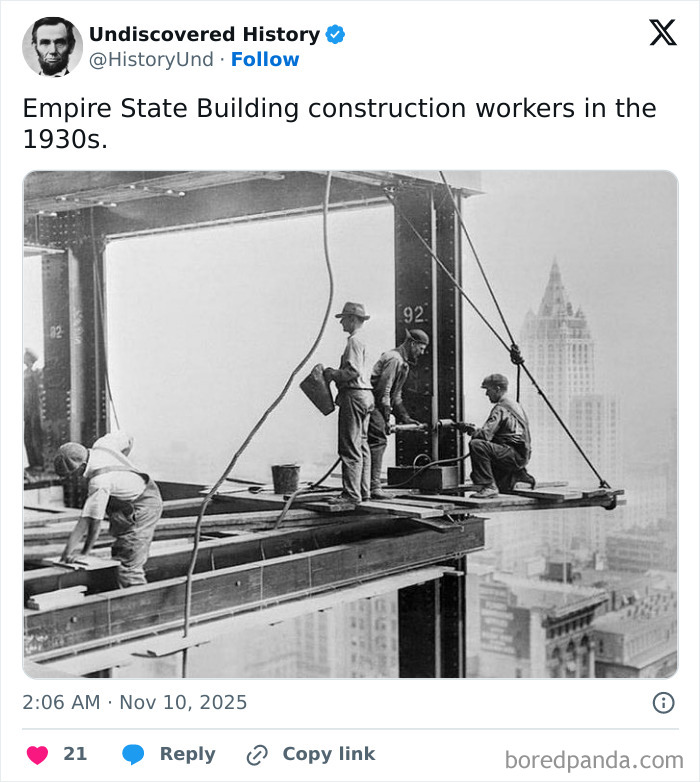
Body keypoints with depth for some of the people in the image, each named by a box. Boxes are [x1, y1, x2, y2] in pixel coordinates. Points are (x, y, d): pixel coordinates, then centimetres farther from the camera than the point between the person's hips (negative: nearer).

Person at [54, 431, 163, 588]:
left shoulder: (100, 482, -31)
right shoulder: (101, 444, -7)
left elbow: (93, 521, -28)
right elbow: (127, 440, 13)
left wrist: (84, 553, -19)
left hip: (142, 510, -10)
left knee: (128, 569, -11)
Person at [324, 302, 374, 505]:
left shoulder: (354, 341, -13)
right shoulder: (359, 341, 19)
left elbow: (353, 371, -21)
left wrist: (333, 374, -9)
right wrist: (334, 373, 15)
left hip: (354, 395, -11)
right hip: (364, 396, 11)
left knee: (350, 447, -9)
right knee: (361, 446, 13)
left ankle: (352, 494, -8)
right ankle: (363, 490, 17)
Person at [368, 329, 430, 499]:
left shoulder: (404, 363, 21)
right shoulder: (394, 359, -13)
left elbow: (396, 395, 26)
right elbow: (383, 390, -19)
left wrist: (404, 417, 18)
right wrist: (385, 417, -17)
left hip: (373, 404, 11)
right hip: (371, 403, -11)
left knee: (376, 442, 10)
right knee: (378, 441, -13)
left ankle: (366, 485, 14)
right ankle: (374, 486, -15)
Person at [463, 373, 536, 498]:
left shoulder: (501, 408, -13)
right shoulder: (515, 405, 19)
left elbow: (485, 435, -23)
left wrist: (470, 430, -2)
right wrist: (473, 429, 12)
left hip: (514, 454, -10)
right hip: (521, 456, 10)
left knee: (476, 445, -26)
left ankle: (489, 486, -26)